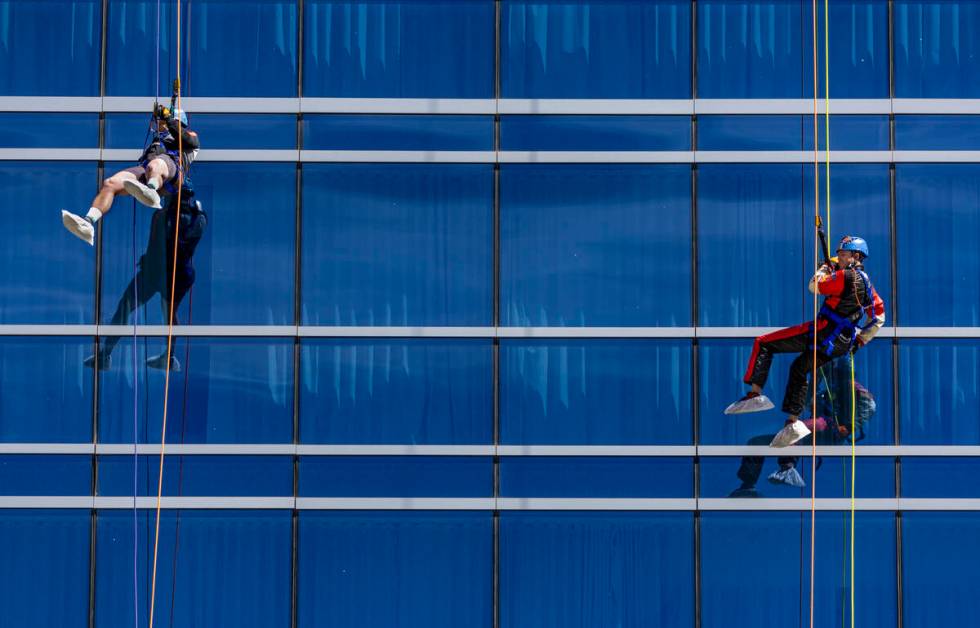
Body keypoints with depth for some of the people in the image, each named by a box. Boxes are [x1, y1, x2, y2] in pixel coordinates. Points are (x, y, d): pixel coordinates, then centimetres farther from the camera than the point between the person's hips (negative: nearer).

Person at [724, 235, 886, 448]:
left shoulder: (847, 276, -12)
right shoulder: (867, 283, 14)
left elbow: (815, 287, -4)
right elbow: (879, 317, 23)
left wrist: (823, 269, 14)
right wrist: (860, 340, 28)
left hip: (821, 332, -9)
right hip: (841, 345, 9)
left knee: (763, 343, -3)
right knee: (799, 368, 29)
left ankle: (755, 393, -12)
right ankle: (793, 422, 24)